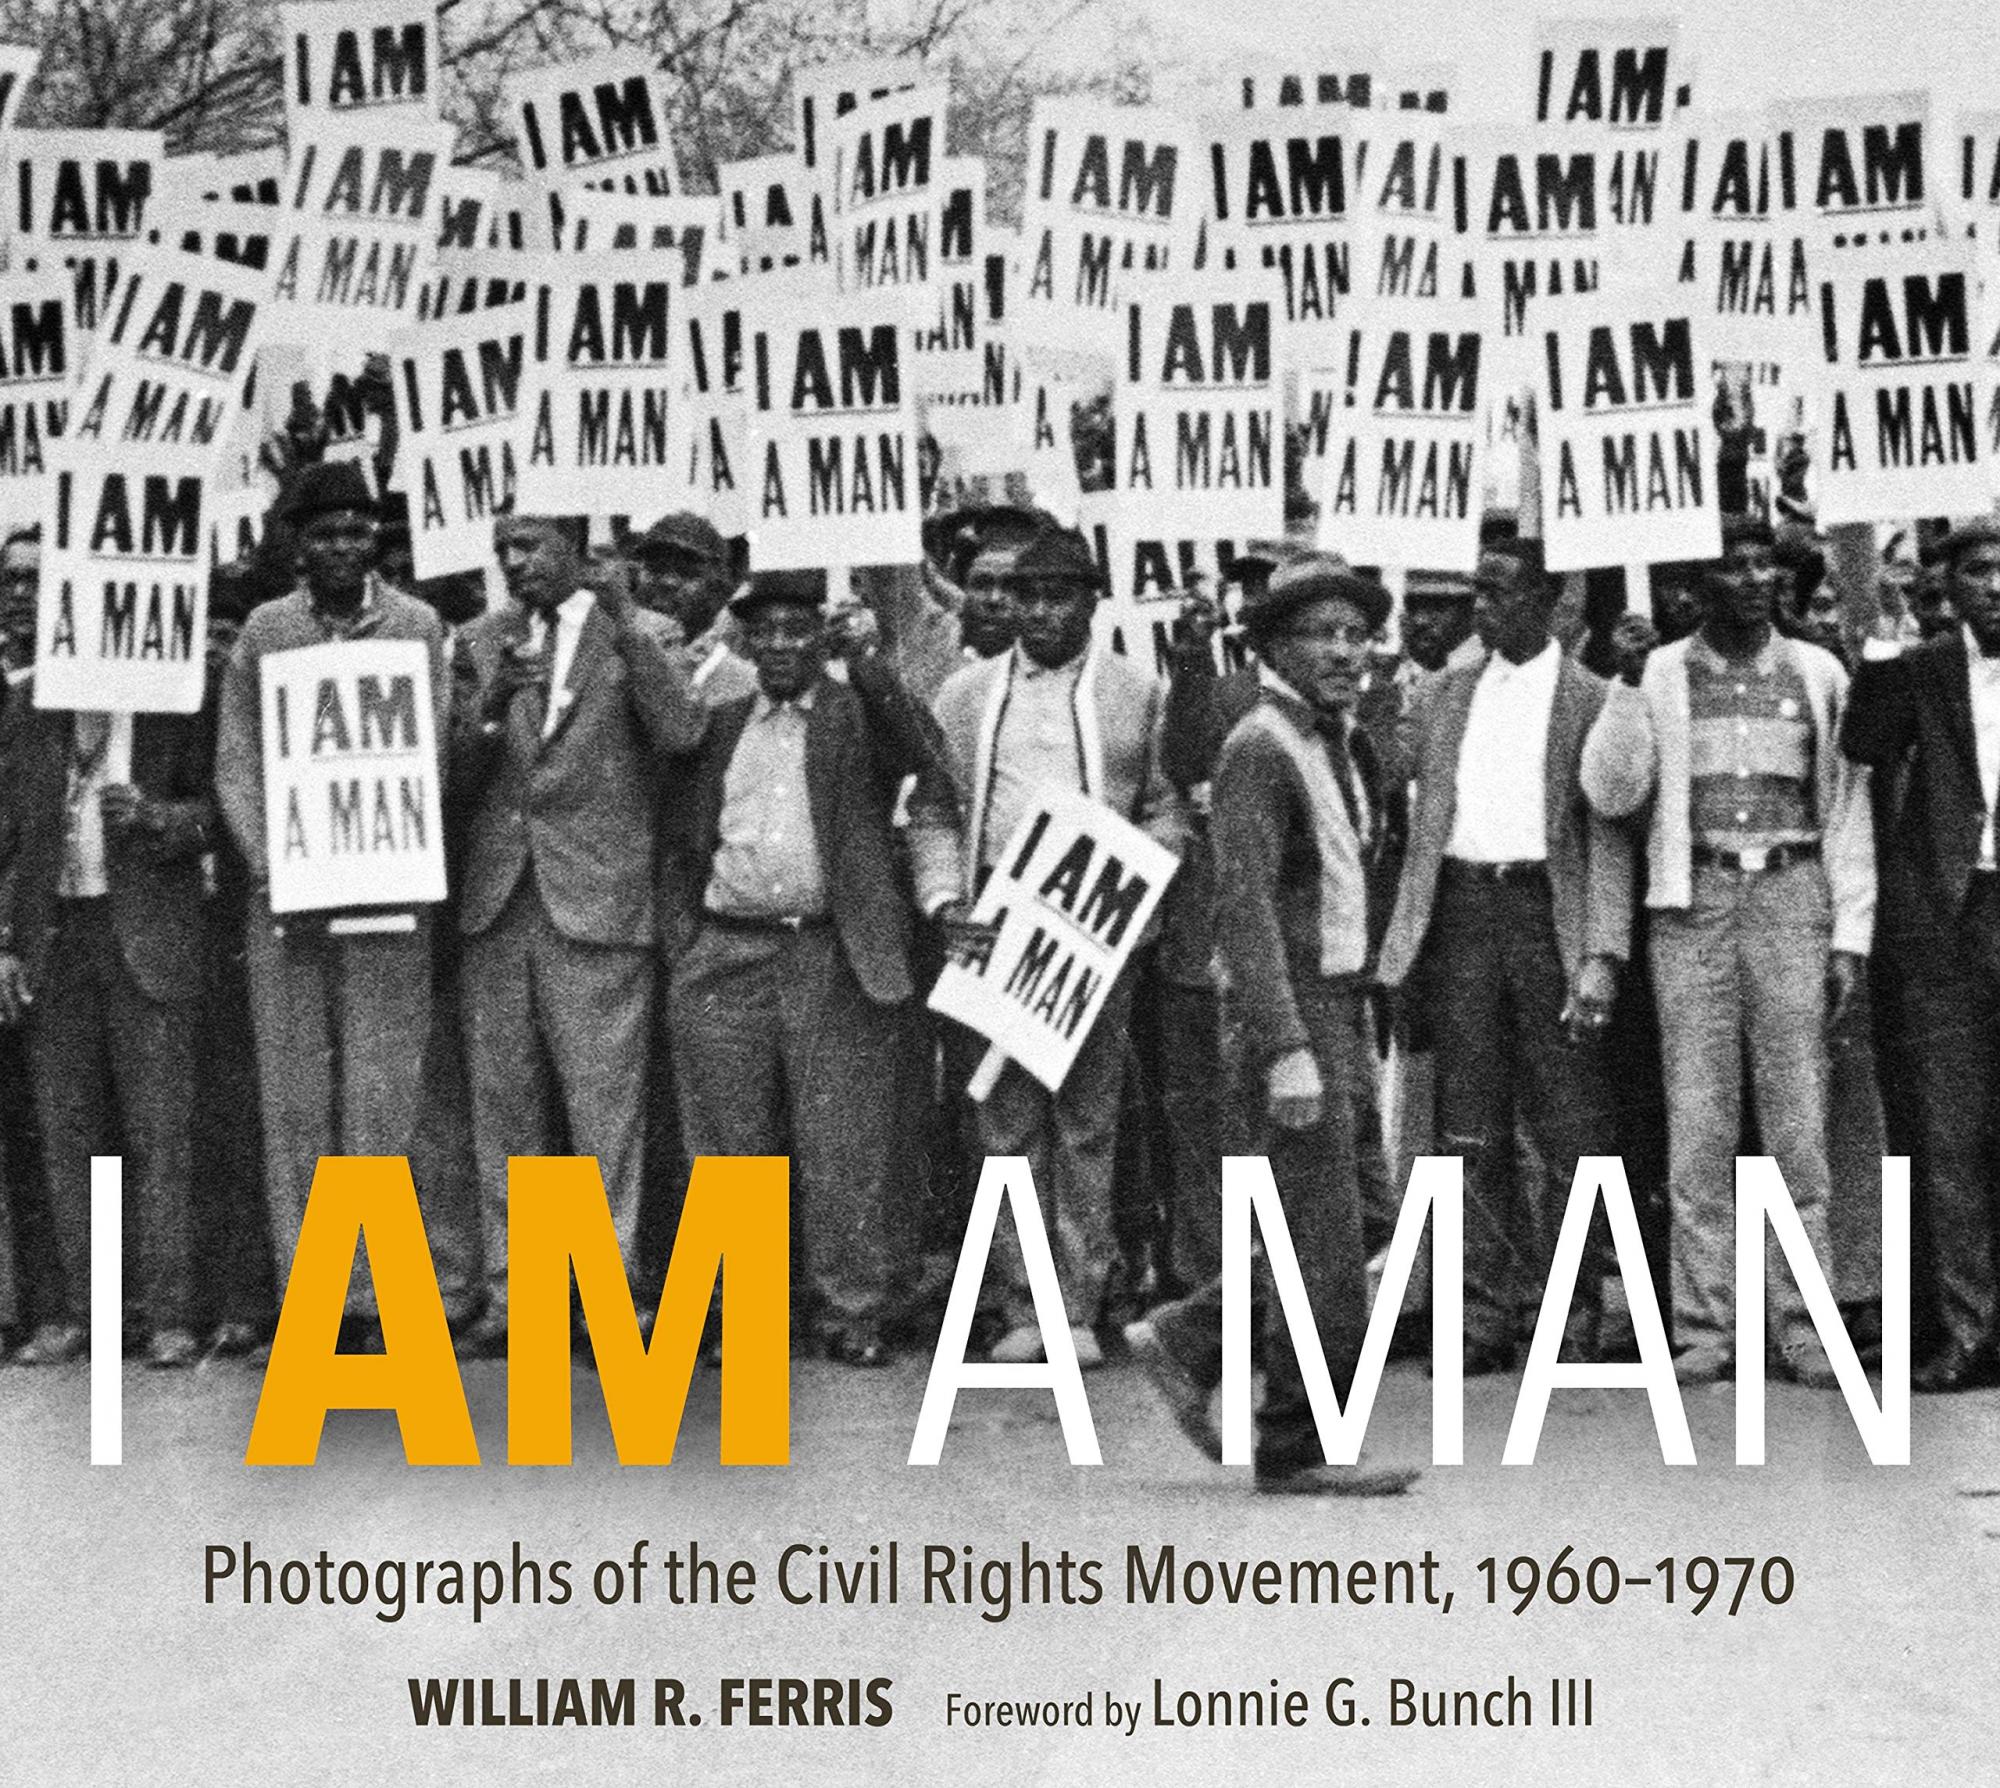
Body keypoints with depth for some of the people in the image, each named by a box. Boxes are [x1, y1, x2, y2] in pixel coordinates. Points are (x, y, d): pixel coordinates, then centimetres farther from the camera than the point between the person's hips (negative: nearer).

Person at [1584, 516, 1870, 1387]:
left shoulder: (1817, 673, 10)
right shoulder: (1660, 675, 7)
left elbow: (1847, 810, 11)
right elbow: (1611, 794, -1)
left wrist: (1850, 936, 5)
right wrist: (1625, 685, -9)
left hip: (1792, 898, 1)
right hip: (1693, 901, 0)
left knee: (1798, 1121, -1)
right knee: (1698, 1121, 0)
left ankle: (1800, 1323, 6)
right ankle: (1704, 1326, 5)